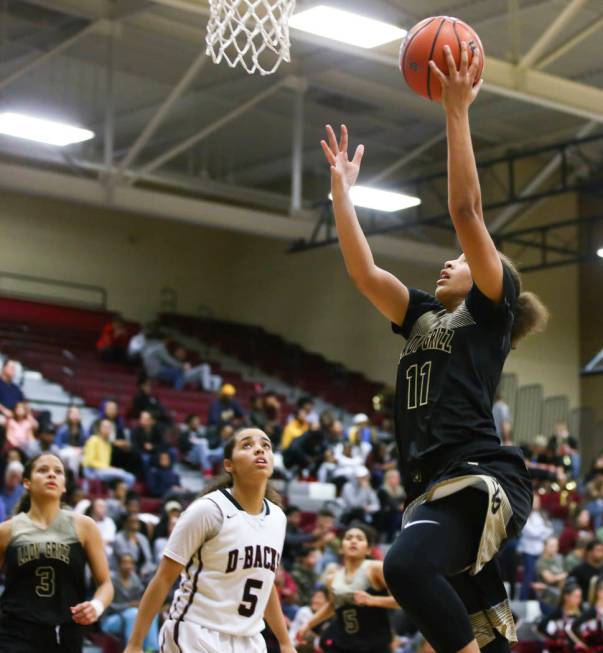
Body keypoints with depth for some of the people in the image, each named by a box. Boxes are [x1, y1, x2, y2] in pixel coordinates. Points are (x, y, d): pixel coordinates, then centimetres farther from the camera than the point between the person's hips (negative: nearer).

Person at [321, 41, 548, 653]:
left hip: (483, 478, -8)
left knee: (406, 565, -34)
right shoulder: (424, 317, 26)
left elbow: (466, 212, -4)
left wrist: (456, 111, -5)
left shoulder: (491, 308, 7)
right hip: (433, 487, 8)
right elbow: (362, 270, 21)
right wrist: (341, 185, 26)